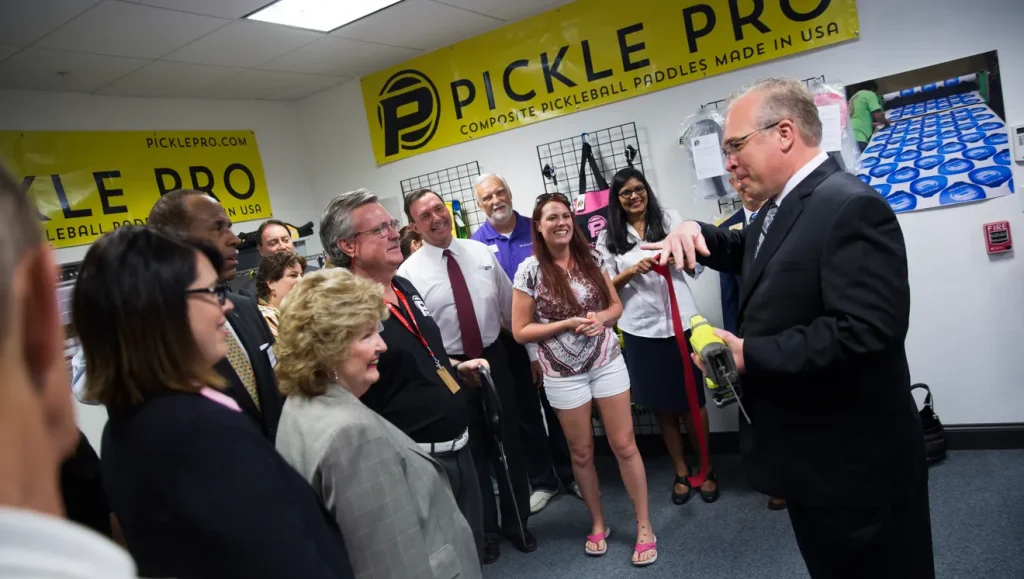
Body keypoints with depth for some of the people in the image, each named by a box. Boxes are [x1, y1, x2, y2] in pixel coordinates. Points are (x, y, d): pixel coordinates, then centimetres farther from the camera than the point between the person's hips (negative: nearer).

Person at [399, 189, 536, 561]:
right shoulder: (409, 272, -10)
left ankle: (516, 522, 35)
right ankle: (485, 528, 35)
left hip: (494, 358, 3)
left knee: (508, 442, 13)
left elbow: (510, 305, 7)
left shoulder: (481, 252, 0)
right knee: (471, 449, 13)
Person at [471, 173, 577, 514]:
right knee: (526, 412, 12)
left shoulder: (537, 229, -1)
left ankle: (571, 474, 31)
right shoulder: (475, 243, -4)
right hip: (507, 341, 0)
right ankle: (542, 481, 28)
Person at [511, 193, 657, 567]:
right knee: (581, 452, 13)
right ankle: (598, 523, 32)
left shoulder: (591, 259, 0)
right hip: (564, 373, -2)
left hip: (607, 361, 2)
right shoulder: (530, 271, -10)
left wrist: (601, 318, -14)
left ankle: (644, 526, 21)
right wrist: (568, 324, -17)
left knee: (624, 445, 6)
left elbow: (616, 305, 9)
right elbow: (520, 331, -8)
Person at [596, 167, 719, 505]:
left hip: (680, 321, -1)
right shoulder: (608, 237, 4)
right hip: (640, 329, 1)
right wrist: (632, 271, -17)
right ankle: (681, 471, 27)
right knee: (661, 405, 11)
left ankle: (706, 468, 26)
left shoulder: (669, 219, 4)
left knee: (692, 400, 8)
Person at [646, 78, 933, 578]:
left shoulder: (851, 206, -23)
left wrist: (748, 355, -25)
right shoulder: (782, 207, 8)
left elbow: (865, 330, -32)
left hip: (853, 462, -9)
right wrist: (697, 232, 6)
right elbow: (754, 256, 27)